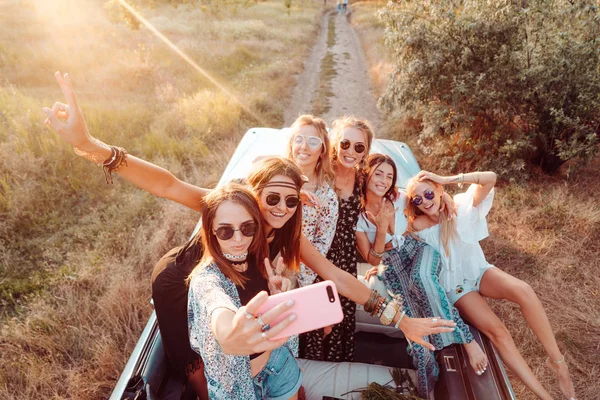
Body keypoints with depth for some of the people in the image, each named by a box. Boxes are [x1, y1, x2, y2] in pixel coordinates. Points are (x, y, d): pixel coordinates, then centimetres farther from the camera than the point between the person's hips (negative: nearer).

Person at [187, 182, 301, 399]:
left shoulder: (259, 261, -9)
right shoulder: (206, 278, -26)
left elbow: (268, 316, 1)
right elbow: (219, 311, -50)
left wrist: (279, 297, -21)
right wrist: (228, 336, -72)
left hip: (277, 363, 5)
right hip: (237, 381, -4)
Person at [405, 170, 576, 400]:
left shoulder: (461, 206, -12)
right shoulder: (417, 227, -14)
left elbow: (490, 179, -26)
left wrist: (447, 179, -29)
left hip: (479, 271, 2)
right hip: (454, 286, -2)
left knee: (523, 291, -30)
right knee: (497, 332, -22)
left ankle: (556, 360, -13)